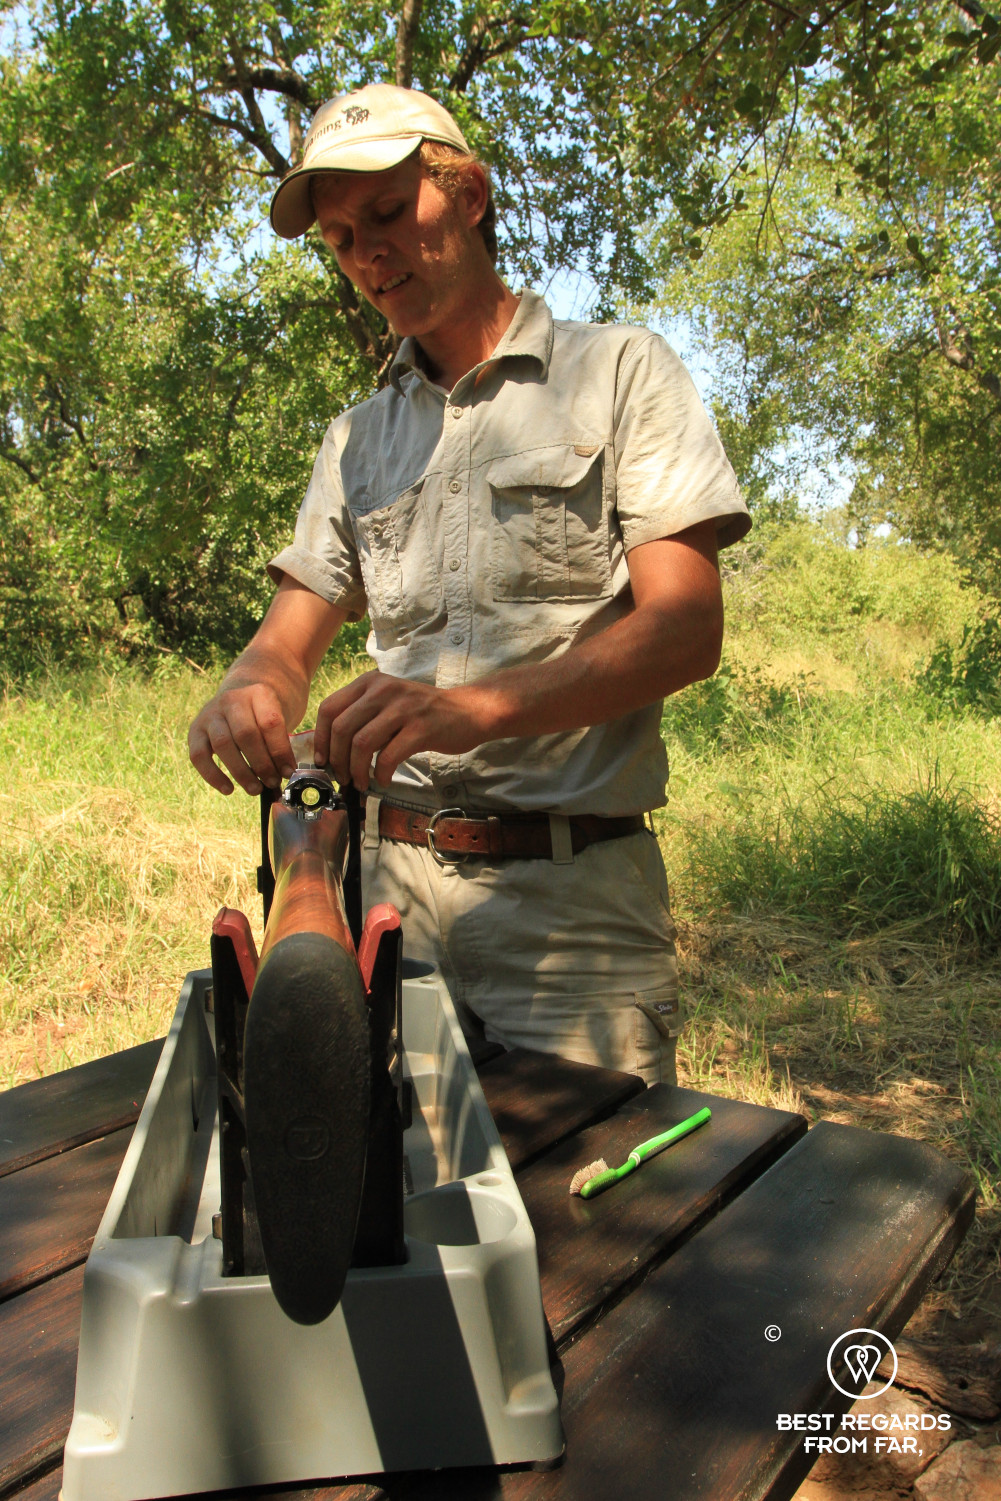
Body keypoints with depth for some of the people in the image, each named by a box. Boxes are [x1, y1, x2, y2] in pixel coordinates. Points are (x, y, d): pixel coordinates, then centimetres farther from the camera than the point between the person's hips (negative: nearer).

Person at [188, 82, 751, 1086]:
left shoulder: (620, 372, 2)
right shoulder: (356, 441, 18)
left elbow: (686, 628, -10)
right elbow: (291, 643, 13)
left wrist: (476, 707, -25)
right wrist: (247, 693, -12)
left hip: (572, 892, -4)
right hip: (393, 883, 4)